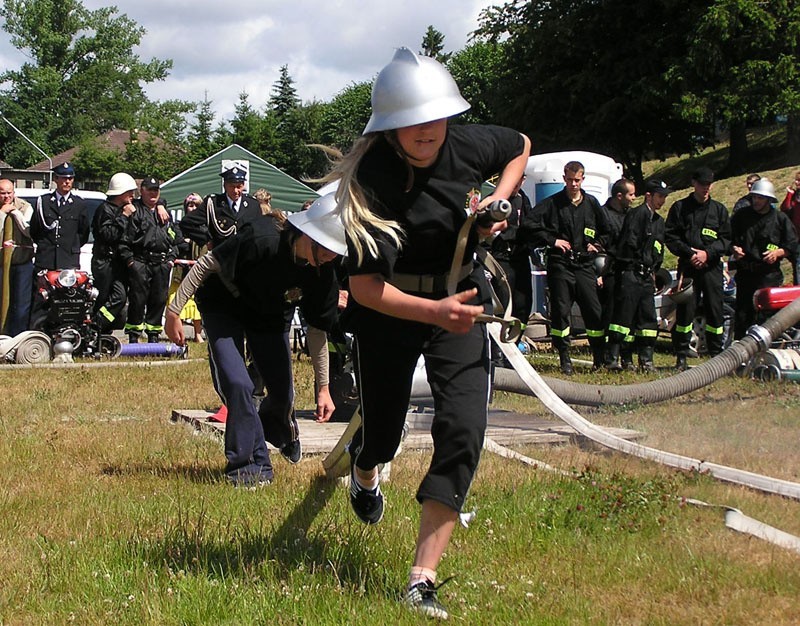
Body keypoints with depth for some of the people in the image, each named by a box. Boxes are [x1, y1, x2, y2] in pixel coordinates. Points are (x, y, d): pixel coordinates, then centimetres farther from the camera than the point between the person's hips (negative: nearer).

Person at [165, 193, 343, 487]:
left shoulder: (323, 274, -22)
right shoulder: (262, 239, -38)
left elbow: (317, 330, -9)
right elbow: (206, 264, -25)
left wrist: (323, 387, -7)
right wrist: (175, 311, -24)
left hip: (272, 319, 5)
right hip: (225, 309, -4)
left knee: (283, 393, 3)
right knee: (237, 384, -22)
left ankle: (278, 436, 40)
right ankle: (250, 468, -9)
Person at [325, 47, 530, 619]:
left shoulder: (468, 147, -11)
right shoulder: (370, 181, -25)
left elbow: (520, 147, 14)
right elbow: (365, 288, -29)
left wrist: (498, 201, -3)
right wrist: (434, 311, -43)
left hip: (461, 296, 3)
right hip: (389, 310, -2)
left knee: (463, 431, -15)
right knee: (382, 432, 11)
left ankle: (423, 579, -14)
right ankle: (364, 474, 55)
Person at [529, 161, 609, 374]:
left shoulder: (591, 203, 11)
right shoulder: (552, 203, 1)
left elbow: (605, 230, 24)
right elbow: (533, 225, -5)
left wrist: (597, 244, 8)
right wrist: (552, 241, -8)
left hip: (584, 265, 2)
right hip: (560, 265, -2)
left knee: (594, 311, -1)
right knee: (560, 311, -2)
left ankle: (600, 357, 9)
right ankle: (564, 358, 6)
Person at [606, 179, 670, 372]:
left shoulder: (659, 221, 21)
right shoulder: (637, 214, -7)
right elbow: (630, 242, -16)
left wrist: (653, 270, 12)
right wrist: (642, 260, -6)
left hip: (646, 276, 9)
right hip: (630, 274, -9)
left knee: (648, 319, 7)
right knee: (624, 316, -10)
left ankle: (646, 360, 11)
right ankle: (613, 359, -11)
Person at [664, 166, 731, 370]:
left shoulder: (719, 209, 12)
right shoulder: (680, 208, 9)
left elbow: (726, 239, 8)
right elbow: (670, 237, 4)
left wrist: (708, 253, -7)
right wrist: (689, 252, -9)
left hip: (712, 267, 1)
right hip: (687, 266, -1)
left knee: (714, 311, 0)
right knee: (685, 311, -5)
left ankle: (717, 355, 7)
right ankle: (681, 357, 1)